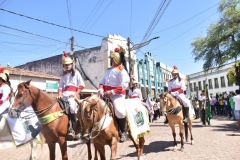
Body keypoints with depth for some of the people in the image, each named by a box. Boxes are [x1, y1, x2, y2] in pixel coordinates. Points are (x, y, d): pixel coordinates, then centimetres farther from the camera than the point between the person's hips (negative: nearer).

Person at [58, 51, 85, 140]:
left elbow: (82, 85, 0)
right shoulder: (63, 76, 20)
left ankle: (73, 130, -14)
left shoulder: (76, 73, 7)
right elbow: (60, 87, 14)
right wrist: (60, 94, -5)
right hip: (64, 94, 5)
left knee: (72, 108, -23)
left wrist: (76, 94, -10)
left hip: (73, 94, -5)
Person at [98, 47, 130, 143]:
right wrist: (101, 89, -7)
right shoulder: (108, 70, 17)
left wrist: (112, 92, -22)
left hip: (117, 94, -8)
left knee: (119, 111, -27)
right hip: (106, 94, 8)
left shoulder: (121, 70, -7)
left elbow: (124, 85, -17)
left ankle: (123, 131, -2)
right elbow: (103, 81, 15)